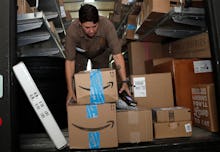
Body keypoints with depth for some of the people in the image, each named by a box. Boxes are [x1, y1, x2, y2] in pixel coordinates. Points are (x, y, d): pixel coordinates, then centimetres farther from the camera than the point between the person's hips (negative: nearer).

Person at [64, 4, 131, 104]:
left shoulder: (107, 25, -40)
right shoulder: (72, 30, -39)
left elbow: (117, 55, -37)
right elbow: (70, 61, -32)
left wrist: (124, 82, -41)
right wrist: (70, 90, -33)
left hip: (101, 52, 0)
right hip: (80, 53, 0)